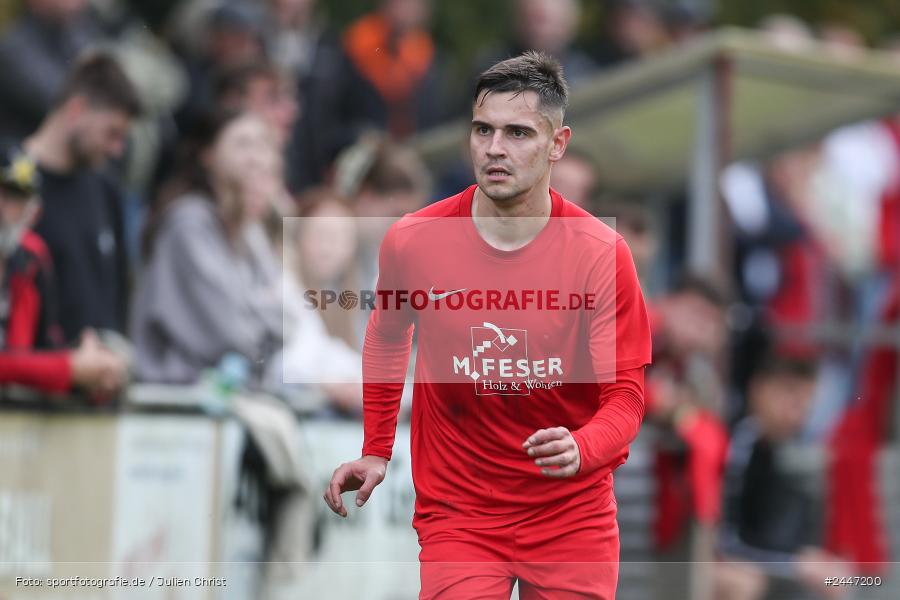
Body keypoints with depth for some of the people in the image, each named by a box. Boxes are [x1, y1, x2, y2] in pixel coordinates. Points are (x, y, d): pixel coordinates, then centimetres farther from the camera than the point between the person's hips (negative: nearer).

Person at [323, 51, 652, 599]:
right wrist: (376, 451, 12)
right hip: (457, 509, 0)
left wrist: (582, 450, -31)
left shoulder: (602, 253, -12)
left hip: (572, 514, 0)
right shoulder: (411, 241, -7)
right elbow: (387, 339, 14)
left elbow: (625, 392, -11)